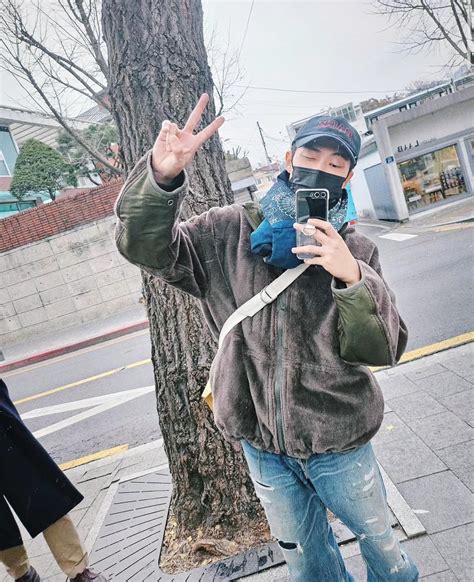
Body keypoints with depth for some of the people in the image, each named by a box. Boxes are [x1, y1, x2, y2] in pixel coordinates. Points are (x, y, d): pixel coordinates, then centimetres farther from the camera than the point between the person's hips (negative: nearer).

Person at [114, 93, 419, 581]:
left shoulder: (355, 251, -7)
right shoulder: (232, 231, -6)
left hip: (338, 441, -1)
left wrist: (353, 279, -29)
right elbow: (147, 247, -15)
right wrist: (161, 176, -33)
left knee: (378, 537, 23)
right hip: (260, 442, 1)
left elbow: (384, 348, -12)